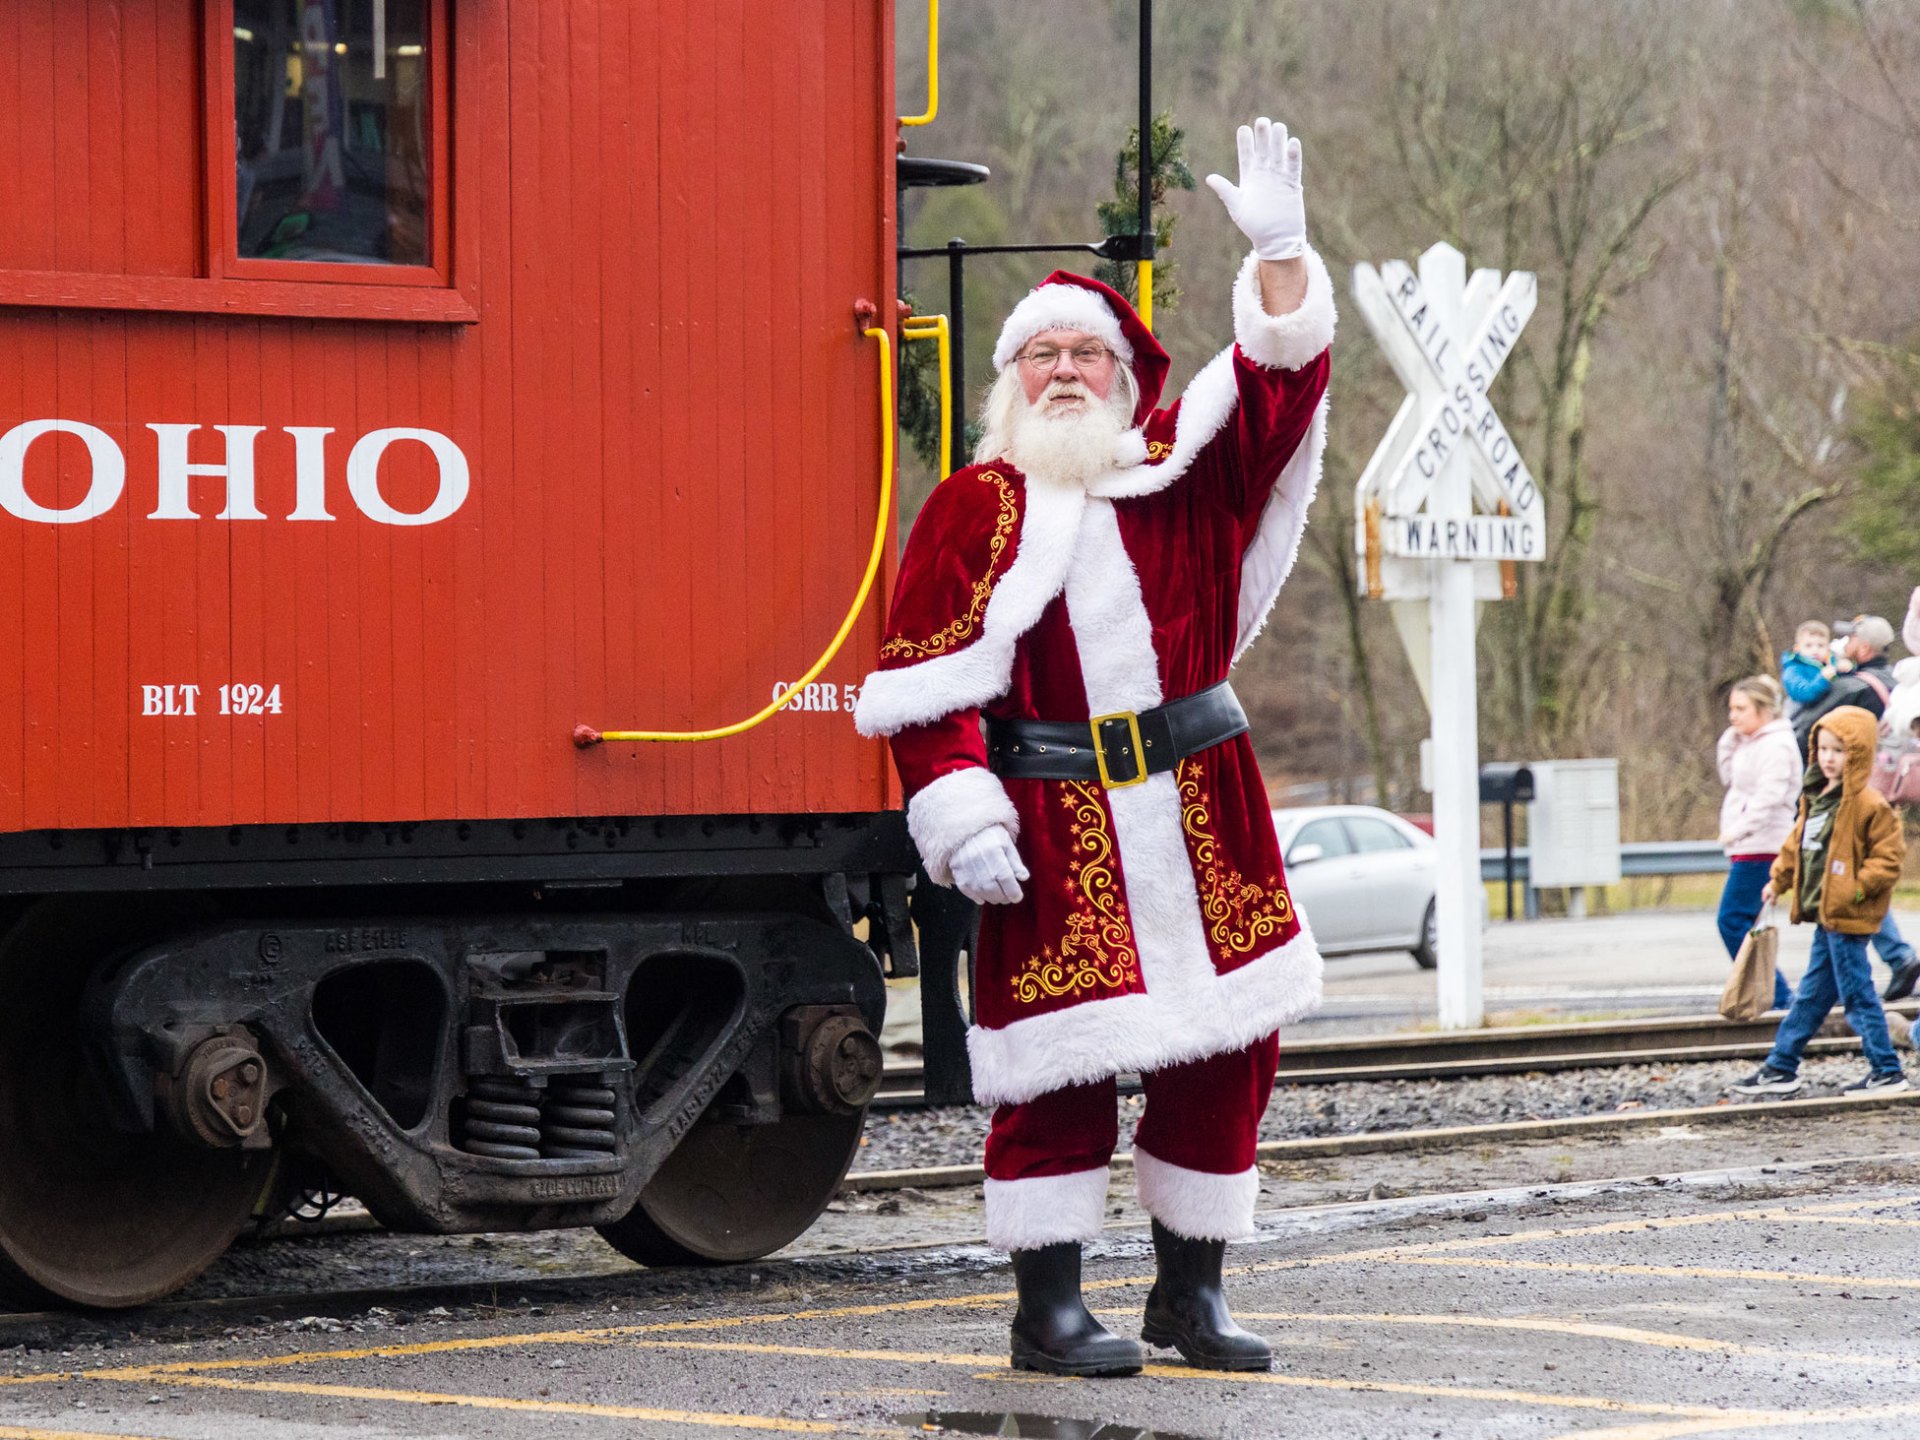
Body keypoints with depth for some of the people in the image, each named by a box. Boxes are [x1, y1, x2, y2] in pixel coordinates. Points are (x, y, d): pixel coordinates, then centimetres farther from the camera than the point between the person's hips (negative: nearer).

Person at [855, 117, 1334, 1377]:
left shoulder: (1183, 476, 11)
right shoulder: (972, 512, 2)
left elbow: (1278, 386, 2)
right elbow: (928, 683, -4)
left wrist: (1279, 253, -11)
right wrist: (960, 817, -14)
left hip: (1198, 811, 4)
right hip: (1053, 824, -4)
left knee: (1228, 1045, 4)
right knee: (1061, 1058, -5)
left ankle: (1190, 1292, 17)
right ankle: (1049, 1307, 4)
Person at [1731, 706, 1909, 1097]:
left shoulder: (1868, 804, -15)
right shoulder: (1816, 797, 12)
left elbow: (1890, 853, -17)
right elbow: (1798, 843, 24)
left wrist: (1858, 887, -21)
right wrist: (1778, 881, 24)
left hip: (1847, 918, -9)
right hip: (1825, 916, 9)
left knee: (1857, 994, -3)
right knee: (1812, 994, 15)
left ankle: (1887, 1071, 6)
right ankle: (1780, 1068, 21)